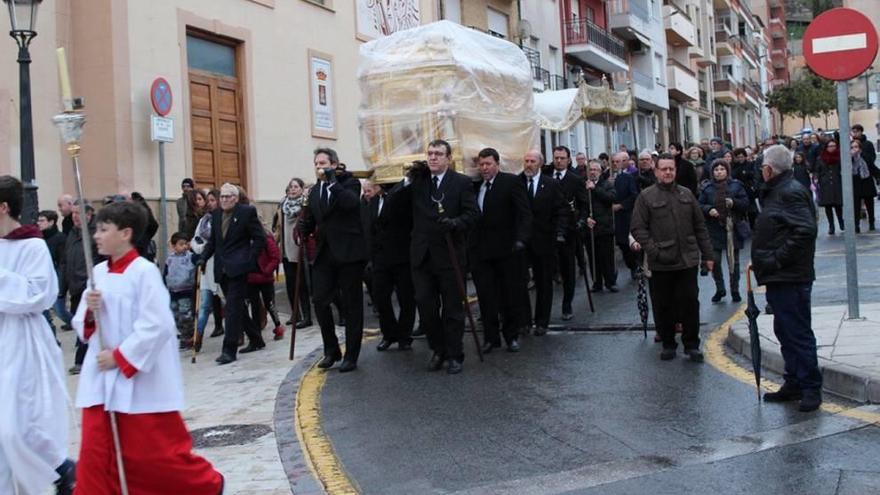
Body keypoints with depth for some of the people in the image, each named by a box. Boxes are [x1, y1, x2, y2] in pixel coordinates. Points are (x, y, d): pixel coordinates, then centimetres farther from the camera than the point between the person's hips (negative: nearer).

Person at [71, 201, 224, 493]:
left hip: (140, 378, -6)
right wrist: (90, 311, -9)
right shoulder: (99, 272, 8)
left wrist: (120, 357, -17)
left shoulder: (144, 271, -13)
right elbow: (82, 326, 13)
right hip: (101, 377, 6)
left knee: (153, 452, 3)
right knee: (95, 455, 4)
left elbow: (157, 325, -20)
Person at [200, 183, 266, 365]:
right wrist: (204, 257, 4)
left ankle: (229, 350, -11)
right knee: (236, 307, 12)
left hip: (238, 267, -7)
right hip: (222, 268, 7)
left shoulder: (247, 212, -4)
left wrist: (250, 259, -9)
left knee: (233, 307, -11)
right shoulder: (216, 214, 14)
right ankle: (255, 339, 27)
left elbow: (260, 238, -4)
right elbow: (212, 240, 18)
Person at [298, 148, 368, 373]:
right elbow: (311, 219, 18)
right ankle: (331, 350, 15)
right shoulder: (315, 191, 15)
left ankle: (351, 356, 10)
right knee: (319, 300, -2)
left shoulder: (349, 183, -3)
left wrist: (333, 181, -19)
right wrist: (303, 229, -3)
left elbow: (351, 203, -23)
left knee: (351, 305, 2)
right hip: (324, 253, 5)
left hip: (348, 253, -5)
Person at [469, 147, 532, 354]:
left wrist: (521, 239, -23)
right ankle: (491, 337, 13)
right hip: (480, 250, 3)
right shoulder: (474, 185, 9)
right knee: (486, 296, 3)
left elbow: (525, 213, -10)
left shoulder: (511, 182, -5)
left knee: (509, 295, 7)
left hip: (505, 249, -3)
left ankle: (511, 335, 20)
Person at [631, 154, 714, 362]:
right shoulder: (646, 197, -1)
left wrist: (707, 255, 11)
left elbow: (699, 226, 14)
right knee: (663, 306, 5)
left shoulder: (686, 195, 11)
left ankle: (691, 345, 14)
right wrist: (653, 251, -14)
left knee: (690, 303, 3)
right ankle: (668, 343, 20)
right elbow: (638, 228, -4)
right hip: (661, 264, -2)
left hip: (687, 261, 2)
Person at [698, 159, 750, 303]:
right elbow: (700, 205, 6)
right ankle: (720, 289, 17)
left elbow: (746, 203, 1)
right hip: (714, 230, 1)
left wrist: (734, 203, -17)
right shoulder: (707, 188, 4)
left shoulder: (736, 185, 2)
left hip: (732, 228, -1)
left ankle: (735, 291, 21)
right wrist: (708, 210, -13)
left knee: (733, 262, 7)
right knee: (715, 261, -1)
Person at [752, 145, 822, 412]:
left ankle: (811, 388, 2)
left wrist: (778, 259, -22)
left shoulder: (791, 192, -15)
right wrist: (764, 261, 13)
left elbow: (805, 230, -26)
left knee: (798, 333, -5)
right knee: (785, 331, 16)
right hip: (779, 278, 11)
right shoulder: (777, 192, 17)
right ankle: (793, 384, 25)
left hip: (790, 279, -11)